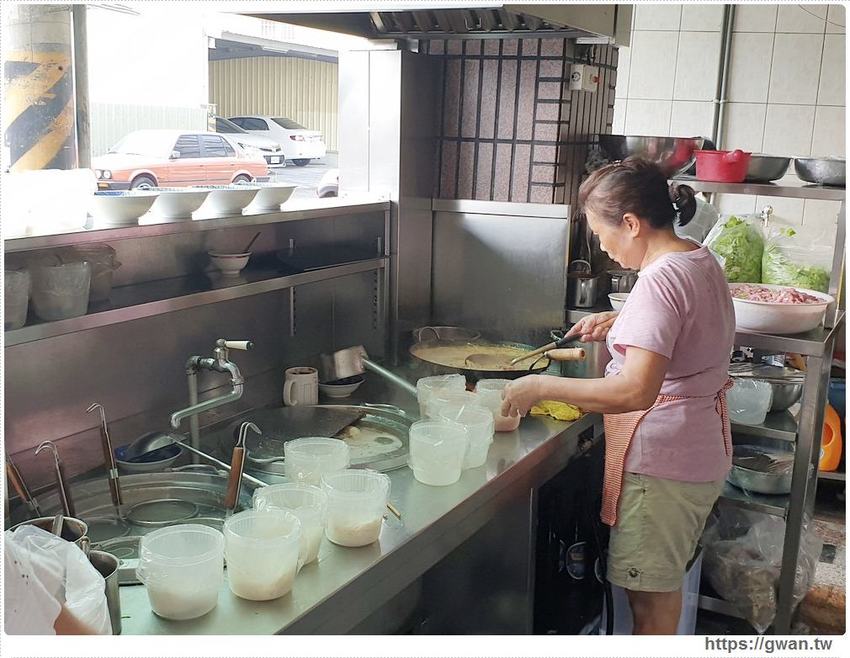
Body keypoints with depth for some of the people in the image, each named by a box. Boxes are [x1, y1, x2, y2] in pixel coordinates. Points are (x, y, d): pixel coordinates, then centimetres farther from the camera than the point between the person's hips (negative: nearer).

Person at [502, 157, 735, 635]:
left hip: (661, 462, -10)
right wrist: (618, 323, 14)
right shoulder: (701, 262, 6)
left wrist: (541, 386, -27)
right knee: (664, 582, 24)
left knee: (649, 597, 6)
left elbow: (637, 391, -33)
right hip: (701, 452, 10)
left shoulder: (661, 279, -24)